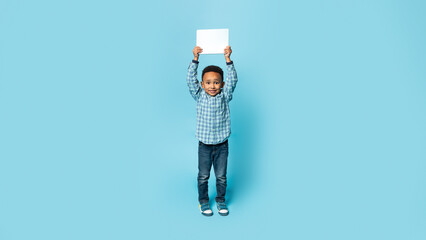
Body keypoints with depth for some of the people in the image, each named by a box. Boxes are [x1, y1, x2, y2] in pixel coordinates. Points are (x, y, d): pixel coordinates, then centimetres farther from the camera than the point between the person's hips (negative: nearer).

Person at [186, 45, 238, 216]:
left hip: (222, 144, 1)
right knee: (203, 176, 12)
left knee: (221, 176, 13)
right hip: (204, 144, 0)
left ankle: (221, 200, 33)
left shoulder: (225, 96, -3)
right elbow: (190, 79, -12)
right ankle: (203, 201, 32)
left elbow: (232, 80, -13)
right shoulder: (199, 96, -3)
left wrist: (228, 59, -19)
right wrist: (195, 59, -18)